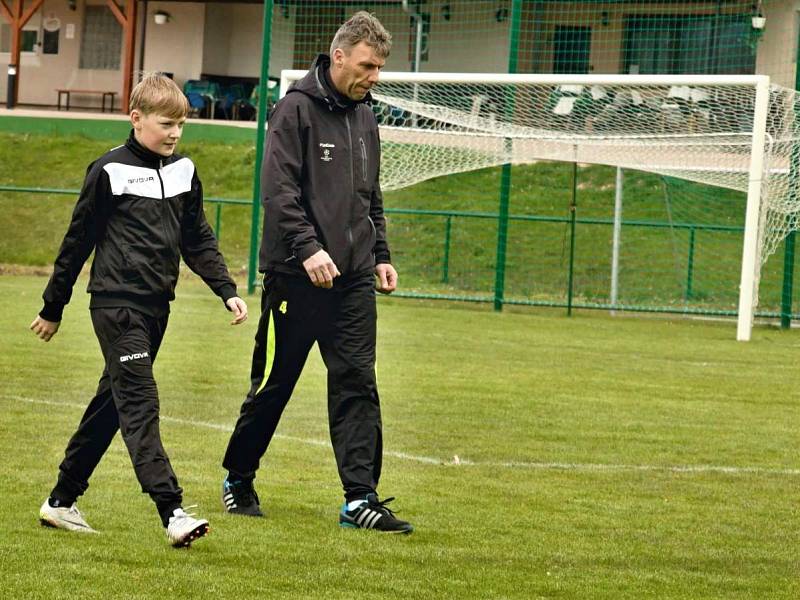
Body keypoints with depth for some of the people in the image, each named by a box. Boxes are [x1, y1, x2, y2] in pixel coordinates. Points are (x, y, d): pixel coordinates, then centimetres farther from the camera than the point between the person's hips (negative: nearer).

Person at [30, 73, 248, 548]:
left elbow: (198, 242, 18)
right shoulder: (110, 172, -7)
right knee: (139, 404, -13)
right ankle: (172, 511, -22)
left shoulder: (184, 173, 11)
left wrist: (227, 291, 5)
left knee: (112, 402, 11)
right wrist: (54, 308, 4)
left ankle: (62, 501, 21)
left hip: (156, 305, 7)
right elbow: (79, 240, -1)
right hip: (117, 303, -7)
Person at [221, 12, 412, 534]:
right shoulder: (297, 109, -8)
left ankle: (360, 499, -2)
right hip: (296, 276, -6)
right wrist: (308, 248, -24)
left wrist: (380, 254, 14)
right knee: (273, 384, 4)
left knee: (357, 384, -1)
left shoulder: (364, 115, 14)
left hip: (353, 277, 6)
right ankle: (239, 480, 22)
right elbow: (278, 189, -15)